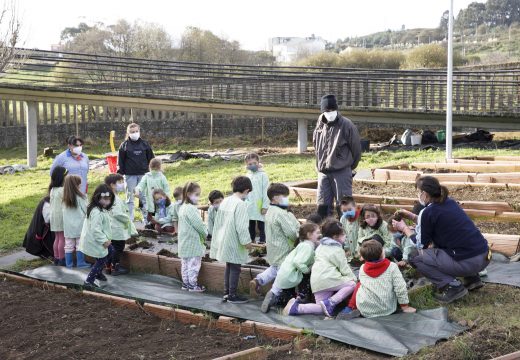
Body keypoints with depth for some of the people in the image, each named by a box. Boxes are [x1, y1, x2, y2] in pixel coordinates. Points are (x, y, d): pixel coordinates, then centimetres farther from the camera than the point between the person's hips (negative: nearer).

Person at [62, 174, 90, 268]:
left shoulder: (65, 198, 0)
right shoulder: (80, 197, -14)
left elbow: (63, 210, 6)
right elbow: (86, 210, -7)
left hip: (68, 226, 4)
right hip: (79, 225, -4)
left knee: (68, 245, 9)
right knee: (80, 244, 4)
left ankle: (69, 263, 13)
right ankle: (80, 262, 6)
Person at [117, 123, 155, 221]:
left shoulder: (145, 144, 6)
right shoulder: (124, 145, 2)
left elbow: (151, 158, 10)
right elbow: (120, 161, 3)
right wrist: (120, 174, -2)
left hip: (143, 174, 1)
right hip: (130, 175, -1)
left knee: (144, 197, 3)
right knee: (130, 197, 6)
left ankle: (147, 217, 10)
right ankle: (129, 218, 12)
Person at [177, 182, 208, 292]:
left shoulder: (182, 208, 12)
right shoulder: (191, 209, -20)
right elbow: (199, 225, -19)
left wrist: (203, 233, 18)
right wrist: (205, 234, -1)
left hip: (184, 243, 10)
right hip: (193, 243, -10)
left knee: (185, 264, 15)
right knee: (194, 264, -2)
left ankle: (185, 283, 22)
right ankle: (193, 285, 3)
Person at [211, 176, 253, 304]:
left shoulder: (225, 201, 7)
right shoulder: (241, 204, -18)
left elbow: (218, 221, 14)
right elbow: (241, 226, -21)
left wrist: (218, 238, 23)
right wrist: (246, 241, -11)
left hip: (224, 240, 8)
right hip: (234, 242, -8)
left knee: (229, 266, 18)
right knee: (235, 269, 2)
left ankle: (226, 293, 23)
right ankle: (233, 295, 7)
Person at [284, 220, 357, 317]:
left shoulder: (320, 247, 23)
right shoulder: (337, 250, -1)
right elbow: (344, 269, -2)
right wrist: (354, 278, 14)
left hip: (315, 282, 8)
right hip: (328, 279, -8)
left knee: (322, 309, 11)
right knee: (352, 284, 0)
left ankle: (296, 307, -9)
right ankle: (330, 302, -14)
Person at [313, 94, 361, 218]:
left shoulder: (346, 125, -9)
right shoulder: (320, 126, 6)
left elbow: (356, 148, -3)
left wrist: (349, 166, 7)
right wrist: (320, 166, 16)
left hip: (341, 172, -5)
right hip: (323, 172, 5)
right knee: (323, 206, 7)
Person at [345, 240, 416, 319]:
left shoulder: (362, 268, 0)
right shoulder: (392, 267, -9)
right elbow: (400, 288, -11)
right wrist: (405, 306, 0)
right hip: (387, 310, -2)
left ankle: (351, 308, 16)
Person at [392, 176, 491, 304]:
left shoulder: (428, 212, -10)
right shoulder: (449, 202, 12)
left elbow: (422, 244, 2)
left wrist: (404, 228, 15)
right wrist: (411, 216, 26)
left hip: (468, 263, -8)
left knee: (414, 257, 2)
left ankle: (452, 286, -5)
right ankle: (472, 278, 21)